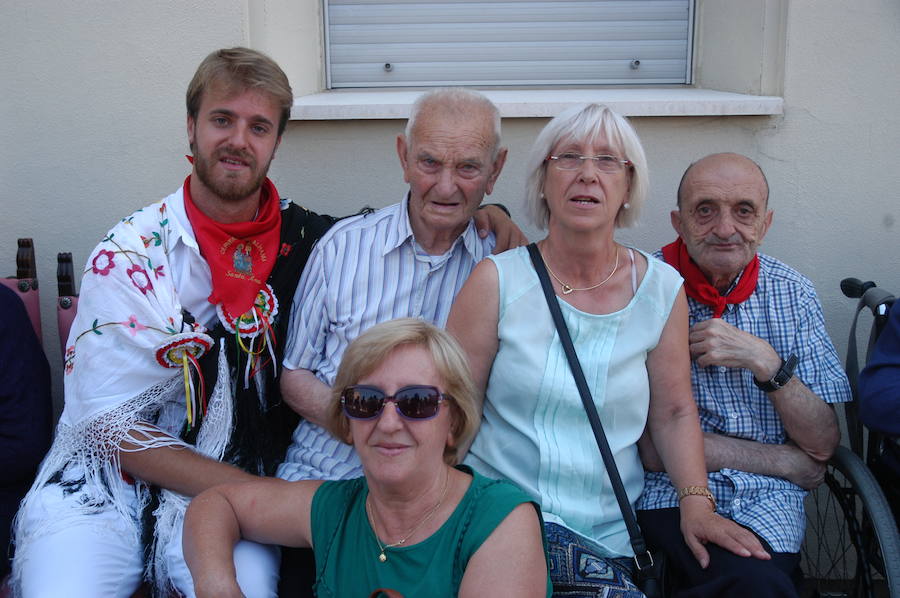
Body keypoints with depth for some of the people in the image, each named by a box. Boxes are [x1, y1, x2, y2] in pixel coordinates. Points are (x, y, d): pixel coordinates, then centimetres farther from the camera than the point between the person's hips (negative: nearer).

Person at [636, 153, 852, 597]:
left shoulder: (791, 293, 4)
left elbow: (822, 446, 1)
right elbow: (650, 450, -11)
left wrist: (765, 362, -15)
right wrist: (787, 462, -6)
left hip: (766, 501, 3)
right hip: (670, 494, -3)